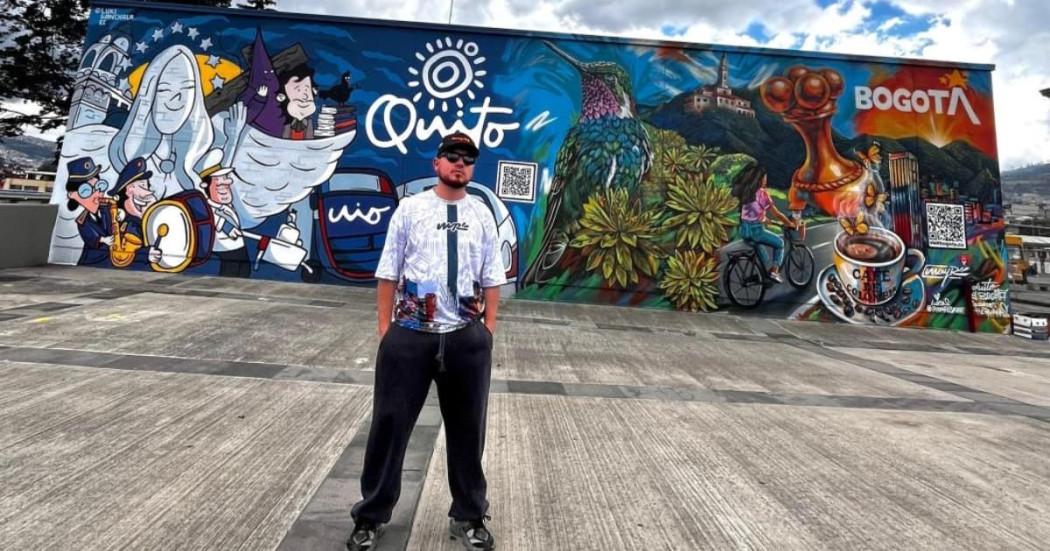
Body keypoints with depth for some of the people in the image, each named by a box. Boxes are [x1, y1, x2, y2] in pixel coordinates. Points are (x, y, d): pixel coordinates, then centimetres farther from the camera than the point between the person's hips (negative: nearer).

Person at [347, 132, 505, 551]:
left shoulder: (481, 215, 5)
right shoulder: (410, 209, 0)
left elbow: (491, 279, 5)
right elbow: (389, 273, 0)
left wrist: (488, 329, 1)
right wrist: (385, 327, -3)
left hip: (466, 338, 2)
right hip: (410, 335, -2)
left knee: (467, 429, 14)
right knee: (390, 424, 9)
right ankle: (370, 517, 30)